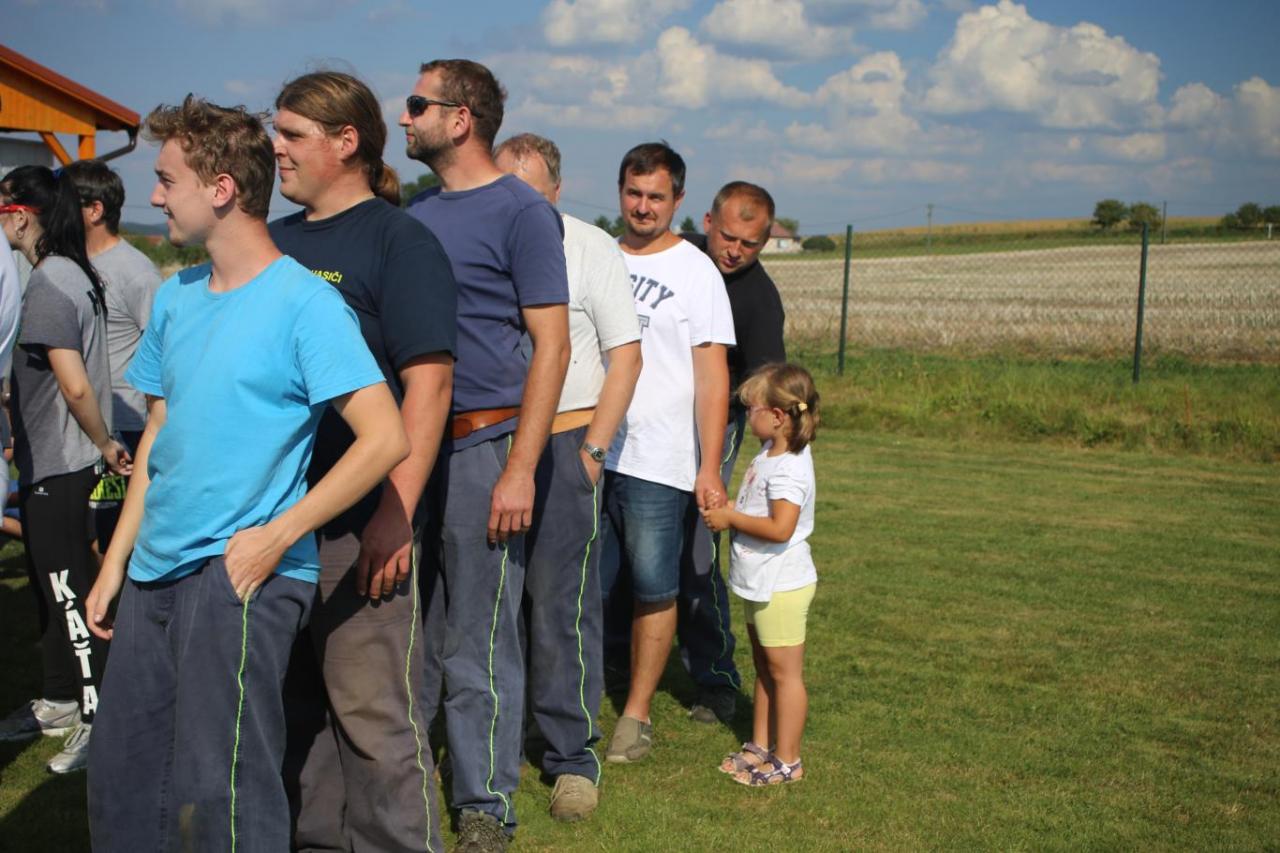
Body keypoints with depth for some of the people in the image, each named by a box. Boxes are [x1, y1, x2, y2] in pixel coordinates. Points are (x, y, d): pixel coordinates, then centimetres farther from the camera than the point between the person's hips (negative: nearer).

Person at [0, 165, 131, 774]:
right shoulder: (73, 274, 11)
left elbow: (75, 386, -23)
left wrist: (105, 444, -10)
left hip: (56, 466, -10)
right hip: (49, 458, 10)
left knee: (68, 590, -3)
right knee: (50, 585, 18)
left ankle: (99, 717, 5)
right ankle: (60, 700, 31)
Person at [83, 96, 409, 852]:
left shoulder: (304, 302, -11)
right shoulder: (175, 299, 12)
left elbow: (385, 438, -17)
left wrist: (275, 537, -18)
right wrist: (116, 562, 15)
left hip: (242, 575, -7)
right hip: (156, 574, 8)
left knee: (223, 789, -4)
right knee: (120, 781, 13)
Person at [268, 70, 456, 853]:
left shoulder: (399, 240, -7)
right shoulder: (277, 241, 15)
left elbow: (430, 380, -15)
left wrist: (395, 512, -21)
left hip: (357, 523, -7)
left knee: (372, 707, -1)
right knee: (293, 701, 16)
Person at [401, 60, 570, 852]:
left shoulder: (521, 211, -6)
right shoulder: (415, 210, 13)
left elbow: (551, 346, -11)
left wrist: (520, 469, -17)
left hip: (481, 443, -6)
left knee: (477, 644, 0)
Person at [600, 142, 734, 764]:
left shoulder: (695, 271, -1)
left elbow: (712, 375, -5)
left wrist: (710, 469, -11)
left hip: (658, 463, -4)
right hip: (588, 453, 4)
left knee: (654, 591, 2)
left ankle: (636, 714, 13)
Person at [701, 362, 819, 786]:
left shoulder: (789, 469, -24)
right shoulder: (768, 455, 7)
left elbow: (780, 528, -32)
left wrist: (731, 518, -22)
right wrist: (725, 510, 2)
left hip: (782, 588, -10)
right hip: (761, 584, 10)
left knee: (784, 672, 0)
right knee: (764, 668, 19)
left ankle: (787, 760, 9)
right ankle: (760, 746, 30)